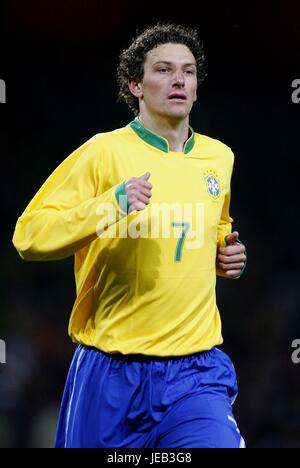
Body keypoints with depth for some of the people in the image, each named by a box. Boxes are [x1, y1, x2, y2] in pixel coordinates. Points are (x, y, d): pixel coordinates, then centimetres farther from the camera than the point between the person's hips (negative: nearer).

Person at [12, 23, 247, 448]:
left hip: (198, 368, 3)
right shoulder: (104, 152, -6)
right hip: (112, 371, -3)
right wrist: (110, 204, -24)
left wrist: (228, 254, 9)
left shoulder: (220, 157, 11)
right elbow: (28, 236, -12)